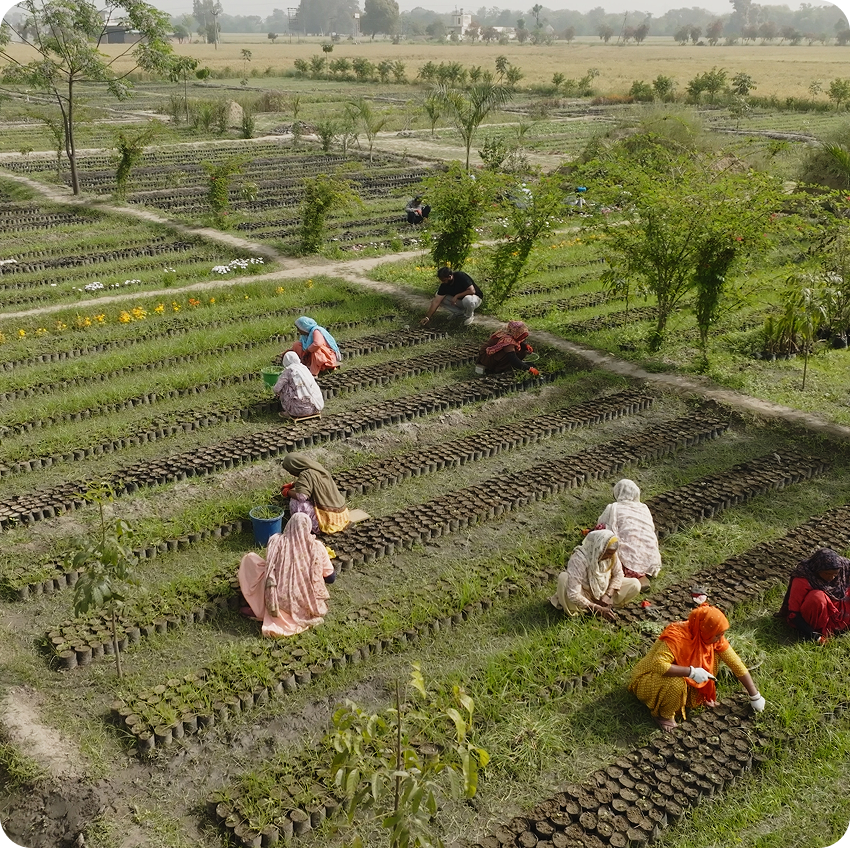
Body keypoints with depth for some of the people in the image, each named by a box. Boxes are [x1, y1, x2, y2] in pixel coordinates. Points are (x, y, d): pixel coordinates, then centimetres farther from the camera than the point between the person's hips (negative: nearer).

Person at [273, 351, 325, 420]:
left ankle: (289, 413, 13)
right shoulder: (304, 368, 13)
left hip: (302, 410, -6)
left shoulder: (288, 371, -3)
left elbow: (276, 390, 0)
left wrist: (277, 393, 25)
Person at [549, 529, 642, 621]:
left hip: (603, 591, 5)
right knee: (564, 578, -35)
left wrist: (608, 595, -17)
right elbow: (573, 595, -37)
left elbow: (618, 573, -1)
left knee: (635, 585, -13)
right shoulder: (578, 560, -34)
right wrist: (599, 610, -34)